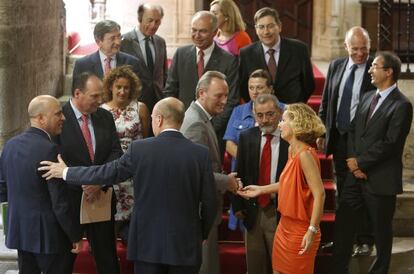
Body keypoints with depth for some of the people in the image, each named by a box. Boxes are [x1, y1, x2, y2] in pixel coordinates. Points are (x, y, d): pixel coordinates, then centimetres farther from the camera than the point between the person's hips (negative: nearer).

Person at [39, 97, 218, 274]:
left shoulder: (139, 149, -8)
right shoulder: (201, 153, -5)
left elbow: (108, 173, 0)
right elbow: (210, 202, -2)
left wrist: (65, 172, 14)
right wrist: (201, 235, 15)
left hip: (149, 242, -1)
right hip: (186, 245, 1)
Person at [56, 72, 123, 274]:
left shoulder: (105, 117, 5)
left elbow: (116, 152, 1)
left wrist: (100, 182, -13)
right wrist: (84, 184, -17)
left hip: (102, 197, 4)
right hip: (69, 199, -4)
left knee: (107, 258, 10)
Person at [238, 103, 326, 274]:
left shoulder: (305, 154, -21)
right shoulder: (292, 149, 5)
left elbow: (319, 194, -25)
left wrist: (312, 230, -26)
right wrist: (261, 190, 19)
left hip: (300, 230, -8)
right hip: (285, 225, 8)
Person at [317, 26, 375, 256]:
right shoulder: (336, 66, 5)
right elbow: (326, 101, 11)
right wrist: (321, 133, 8)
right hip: (339, 138, 5)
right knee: (341, 192, 16)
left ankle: (364, 241, 16)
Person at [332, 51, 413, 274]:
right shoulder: (367, 97, 11)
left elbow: (390, 143, -19)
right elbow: (353, 130, 11)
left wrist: (361, 162, -14)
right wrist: (352, 160, -5)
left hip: (380, 180, -7)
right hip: (356, 175, 7)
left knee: (381, 231, 9)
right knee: (343, 222, 8)